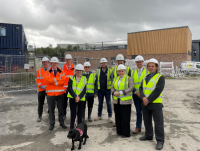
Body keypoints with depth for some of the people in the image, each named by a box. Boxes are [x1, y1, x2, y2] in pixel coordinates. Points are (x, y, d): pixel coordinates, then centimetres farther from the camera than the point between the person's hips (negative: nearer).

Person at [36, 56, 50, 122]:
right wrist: (42, 87, -13)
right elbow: (38, 81, 0)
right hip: (41, 90, 1)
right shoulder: (39, 71, 4)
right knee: (40, 104, 8)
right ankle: (39, 116, 22)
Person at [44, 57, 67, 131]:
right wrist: (58, 79, -15)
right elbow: (48, 80, -16)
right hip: (50, 94, 0)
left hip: (60, 93, 0)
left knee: (60, 109, 10)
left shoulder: (61, 72, 6)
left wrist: (53, 81, -17)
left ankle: (61, 122, 24)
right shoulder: (47, 72, 6)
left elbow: (62, 81, -12)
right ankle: (52, 124, 20)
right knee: (51, 109, 7)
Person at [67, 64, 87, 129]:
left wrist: (79, 97, -16)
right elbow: (69, 88, -9)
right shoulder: (71, 78, 1)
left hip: (81, 99, 1)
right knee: (73, 113, 6)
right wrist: (75, 96, -18)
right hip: (72, 98, -1)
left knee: (80, 114, 8)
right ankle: (72, 127, 17)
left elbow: (84, 90, -2)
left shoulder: (84, 79, 3)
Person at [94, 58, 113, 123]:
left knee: (108, 103, 3)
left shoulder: (110, 71, 1)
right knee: (100, 103, 11)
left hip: (107, 89, -2)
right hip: (100, 90, 2)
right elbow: (96, 80, 9)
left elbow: (112, 80, 3)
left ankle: (110, 116, 13)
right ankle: (99, 116, 22)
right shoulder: (98, 71, 7)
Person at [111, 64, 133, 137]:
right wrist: (114, 93, -11)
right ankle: (119, 131, 22)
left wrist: (121, 92, -21)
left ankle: (126, 133, 10)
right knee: (118, 117, 9)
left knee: (125, 117, -1)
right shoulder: (116, 78, 13)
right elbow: (112, 88, 10)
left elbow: (131, 88, -13)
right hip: (116, 101, 5)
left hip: (125, 101, -5)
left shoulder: (129, 78, -2)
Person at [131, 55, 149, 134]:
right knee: (138, 112, 11)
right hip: (136, 95, 2)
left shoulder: (147, 71, 0)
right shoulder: (133, 72, 8)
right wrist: (135, 92, -10)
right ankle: (138, 127, 21)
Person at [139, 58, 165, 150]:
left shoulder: (160, 77, -6)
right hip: (145, 104, 6)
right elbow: (141, 89, 5)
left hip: (156, 104, -6)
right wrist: (143, 98, -14)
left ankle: (160, 141, 13)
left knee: (158, 123, 1)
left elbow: (158, 91, -16)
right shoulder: (145, 78, 13)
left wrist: (148, 100, -18)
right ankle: (148, 136, 34)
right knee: (147, 121, 17)